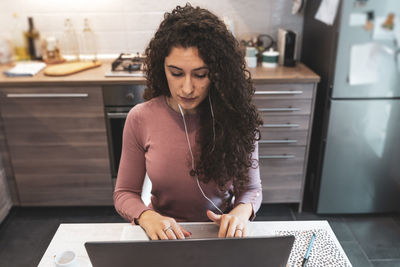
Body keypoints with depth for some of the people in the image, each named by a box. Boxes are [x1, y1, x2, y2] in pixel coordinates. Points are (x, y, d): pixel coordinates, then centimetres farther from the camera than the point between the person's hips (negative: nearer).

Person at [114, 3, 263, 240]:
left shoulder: (235, 117, -10)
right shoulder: (141, 119, -10)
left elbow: (251, 188, 1)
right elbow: (125, 193, -1)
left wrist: (242, 211, -20)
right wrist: (147, 217, -21)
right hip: (164, 238, 0)